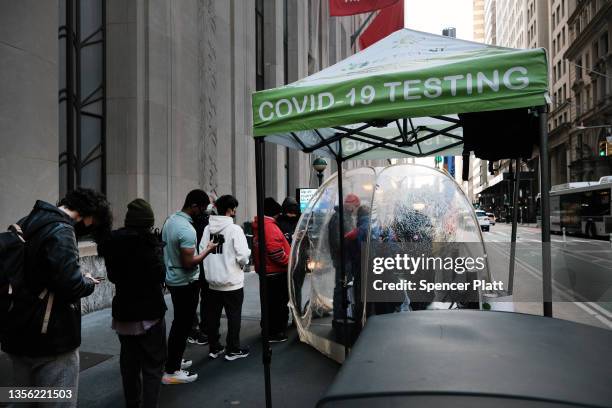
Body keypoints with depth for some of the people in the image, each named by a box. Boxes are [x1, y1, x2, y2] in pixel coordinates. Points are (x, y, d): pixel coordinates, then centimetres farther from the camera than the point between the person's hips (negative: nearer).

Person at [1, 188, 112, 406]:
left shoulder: (27, 222, 10)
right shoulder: (60, 231, -20)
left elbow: (31, 273, 15)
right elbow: (72, 285, -26)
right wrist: (89, 283, -5)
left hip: (18, 333, 9)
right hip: (51, 339, -9)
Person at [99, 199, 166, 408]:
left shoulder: (113, 242, 0)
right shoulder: (148, 242, -18)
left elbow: (112, 275, 10)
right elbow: (159, 274, -17)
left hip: (123, 312, 6)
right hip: (149, 312, -6)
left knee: (129, 361, 19)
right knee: (153, 365, 5)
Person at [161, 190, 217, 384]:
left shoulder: (171, 219, 3)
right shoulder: (187, 230, -26)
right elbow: (188, 263, -26)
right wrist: (208, 249, -15)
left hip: (172, 279, 10)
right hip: (185, 283, -10)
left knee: (178, 323, 22)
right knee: (182, 326, 2)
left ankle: (174, 360, 35)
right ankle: (171, 372, 11)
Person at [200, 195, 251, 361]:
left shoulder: (208, 229, -1)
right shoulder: (234, 229, -16)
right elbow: (243, 255, -20)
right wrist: (242, 263, 1)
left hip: (213, 282, 5)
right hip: (232, 282, -5)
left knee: (213, 316, 16)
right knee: (234, 316, 9)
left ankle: (214, 348, 28)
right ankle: (233, 350, 18)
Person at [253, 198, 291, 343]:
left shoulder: (258, 226, 9)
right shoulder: (270, 227, -21)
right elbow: (275, 251, -27)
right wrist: (289, 263, -15)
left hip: (265, 270, 10)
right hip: (276, 272, -10)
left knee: (269, 301, 20)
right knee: (278, 303, 2)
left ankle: (268, 329, 32)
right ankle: (274, 333, 10)